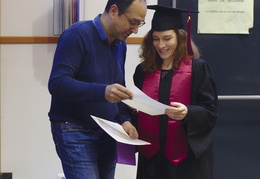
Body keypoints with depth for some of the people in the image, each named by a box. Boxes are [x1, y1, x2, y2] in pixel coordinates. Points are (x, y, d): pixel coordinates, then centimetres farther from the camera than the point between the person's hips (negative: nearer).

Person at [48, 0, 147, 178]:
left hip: (107, 134, 7)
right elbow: (57, 83, -23)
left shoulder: (120, 44, 9)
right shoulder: (78, 34, -14)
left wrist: (124, 119, 0)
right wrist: (102, 92, -36)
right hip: (75, 132, -7)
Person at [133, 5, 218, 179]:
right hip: (151, 156, 4)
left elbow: (210, 113, -7)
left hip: (186, 157, -3)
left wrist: (187, 113, -25)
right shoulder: (143, 70, 8)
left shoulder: (199, 69, -4)